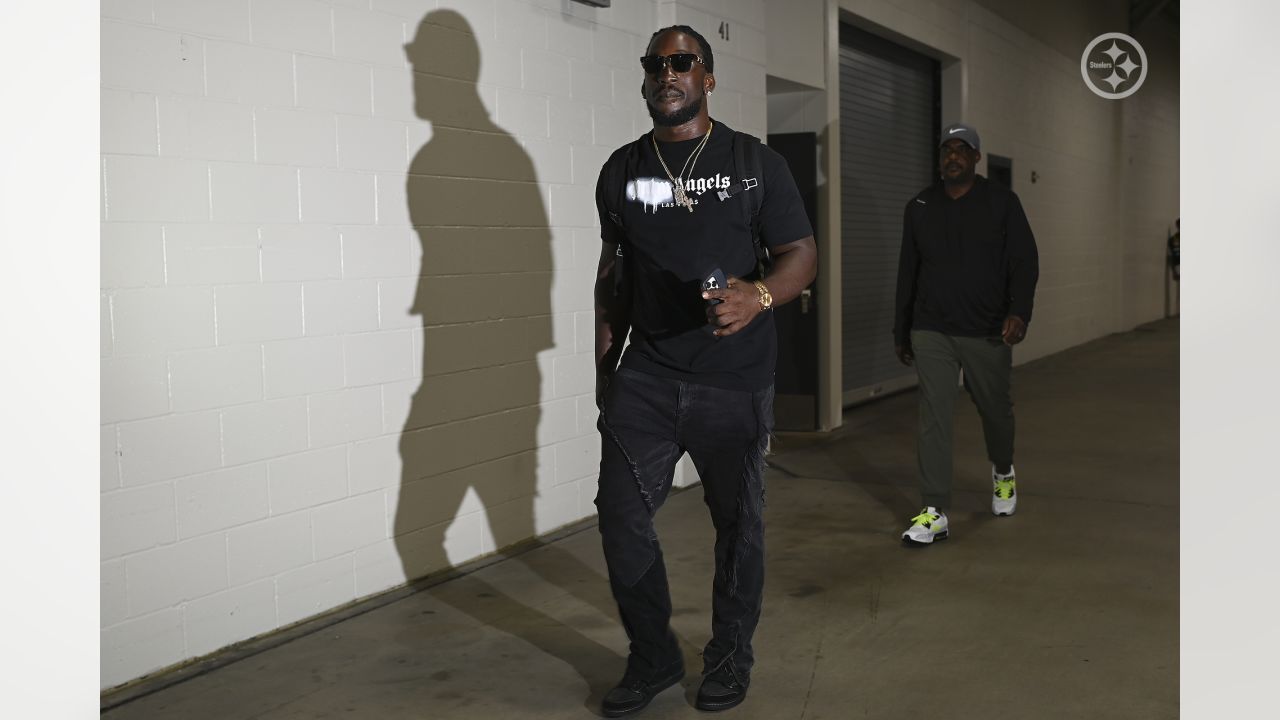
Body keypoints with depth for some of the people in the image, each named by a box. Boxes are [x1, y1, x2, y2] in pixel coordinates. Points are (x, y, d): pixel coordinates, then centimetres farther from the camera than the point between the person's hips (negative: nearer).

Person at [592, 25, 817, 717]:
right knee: (621, 516, -1)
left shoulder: (757, 163, 0)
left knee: (738, 523, 8)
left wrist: (760, 295, -22)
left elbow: (802, 254, 0)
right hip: (644, 377, 3)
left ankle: (729, 660, 28)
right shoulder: (622, 169, 9)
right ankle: (653, 658, 19)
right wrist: (604, 363, 13)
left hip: (734, 382, -2)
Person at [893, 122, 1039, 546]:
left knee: (995, 410, 14)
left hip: (988, 334, -1)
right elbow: (907, 273, 14)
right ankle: (935, 514, -4)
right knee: (933, 419, -6)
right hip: (931, 333, 1)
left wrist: (1019, 312, -21)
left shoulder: (1001, 202, 0)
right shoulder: (919, 208, 8)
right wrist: (901, 332, 15)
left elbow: (1024, 262, -5)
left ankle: (1003, 472, 46)